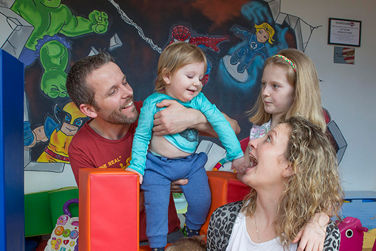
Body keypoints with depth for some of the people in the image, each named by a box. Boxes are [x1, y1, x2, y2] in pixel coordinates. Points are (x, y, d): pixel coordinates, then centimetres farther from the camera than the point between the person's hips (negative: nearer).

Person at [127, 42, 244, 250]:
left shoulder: (198, 100, -8)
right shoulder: (153, 103, -15)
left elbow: (220, 123, -7)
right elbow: (141, 136, -5)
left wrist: (237, 154, -10)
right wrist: (137, 165, -10)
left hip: (191, 163, 3)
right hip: (158, 165, -3)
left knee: (202, 201, 3)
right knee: (156, 206, -10)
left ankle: (193, 233, 34)